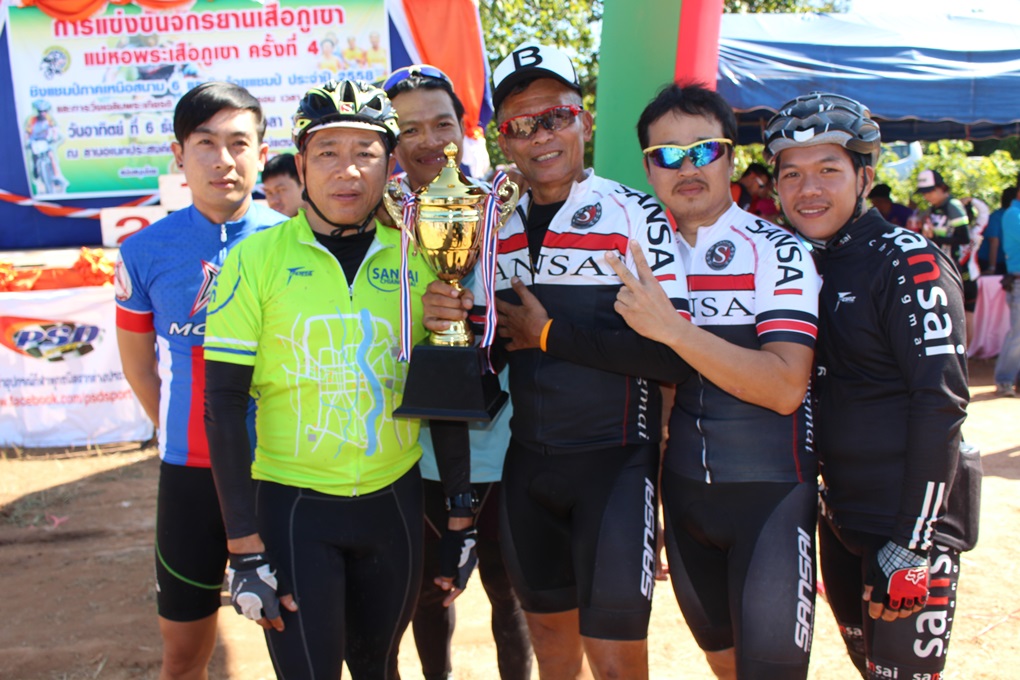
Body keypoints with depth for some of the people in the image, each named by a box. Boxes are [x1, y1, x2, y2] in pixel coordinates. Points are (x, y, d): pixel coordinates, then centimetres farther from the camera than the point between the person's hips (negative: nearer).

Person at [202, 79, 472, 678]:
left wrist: (459, 519, 6)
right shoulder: (256, 259, -8)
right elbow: (224, 403, -8)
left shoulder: (417, 260, -1)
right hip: (293, 508, -3)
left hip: (395, 500, 3)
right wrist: (244, 546, -10)